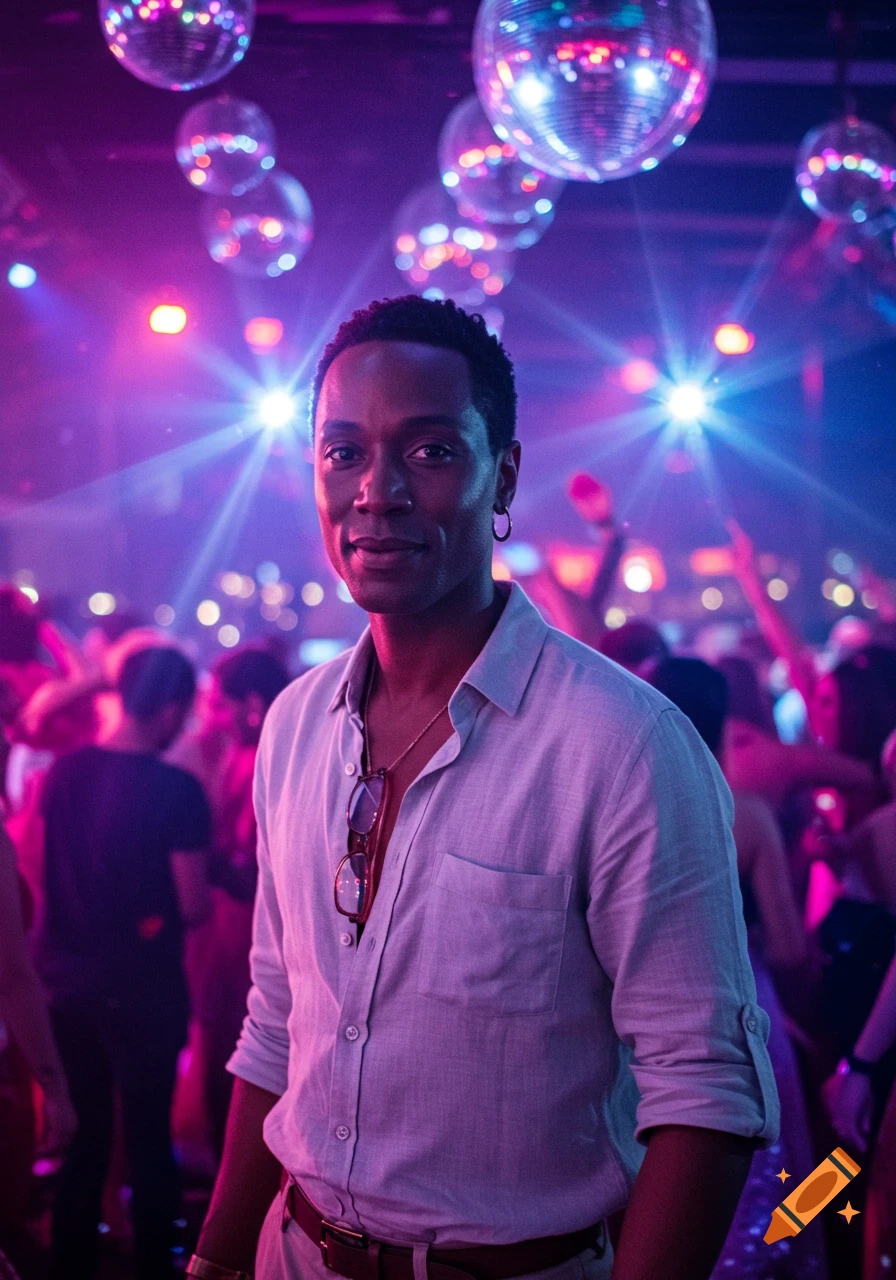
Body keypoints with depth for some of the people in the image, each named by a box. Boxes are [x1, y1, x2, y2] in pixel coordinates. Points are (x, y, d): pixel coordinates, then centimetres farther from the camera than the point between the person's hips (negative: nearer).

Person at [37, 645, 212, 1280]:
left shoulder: (65, 771, -1)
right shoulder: (177, 789, -18)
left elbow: (44, 875, 9)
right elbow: (193, 907, -17)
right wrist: (202, 882, 4)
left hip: (69, 981, 5)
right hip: (141, 989, -5)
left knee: (82, 1132, 18)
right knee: (148, 1137, 9)